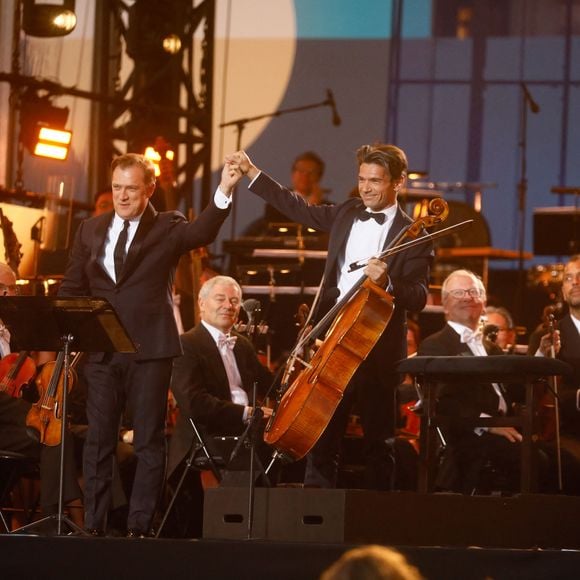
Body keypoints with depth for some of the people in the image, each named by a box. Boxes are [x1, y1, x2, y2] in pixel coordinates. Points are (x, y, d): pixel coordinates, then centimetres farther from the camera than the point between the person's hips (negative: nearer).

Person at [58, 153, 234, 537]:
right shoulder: (91, 231, 12)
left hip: (150, 350, -3)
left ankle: (139, 527, 3)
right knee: (98, 440, 5)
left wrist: (224, 191, -35)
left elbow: (202, 232, -19)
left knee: (149, 442, 0)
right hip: (101, 349, 3)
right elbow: (72, 289, 16)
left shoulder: (167, 228, 2)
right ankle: (94, 526, 9)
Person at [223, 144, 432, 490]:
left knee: (378, 442, 4)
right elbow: (300, 209, 21)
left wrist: (387, 282, -32)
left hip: (379, 349, -5)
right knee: (322, 435, 3)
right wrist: (252, 173, 19)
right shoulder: (347, 214, 11)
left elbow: (418, 297, -12)